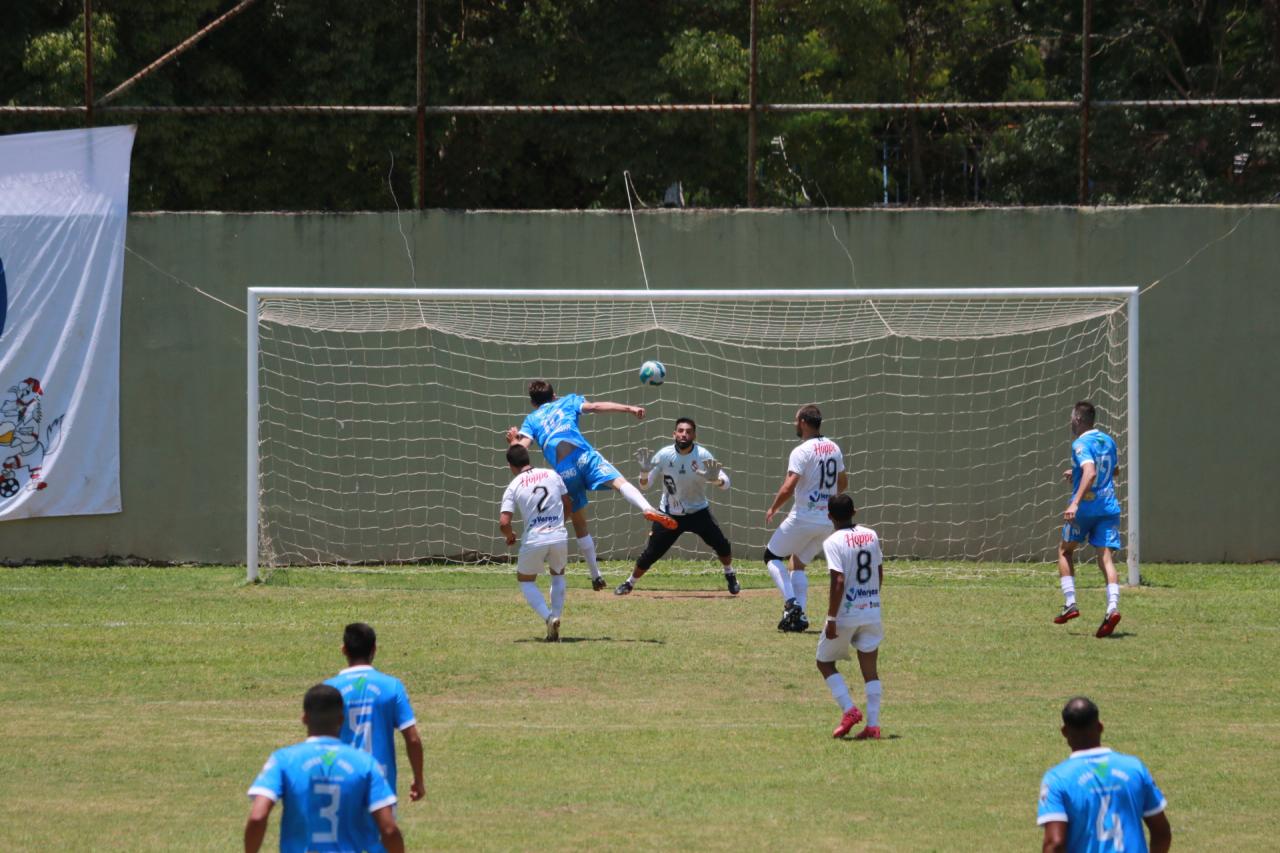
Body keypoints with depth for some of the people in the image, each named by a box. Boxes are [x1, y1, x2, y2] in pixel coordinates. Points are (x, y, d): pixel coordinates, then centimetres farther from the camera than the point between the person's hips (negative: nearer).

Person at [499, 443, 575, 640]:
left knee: (525, 580, 20)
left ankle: (548, 617, -5)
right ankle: (556, 617, 15)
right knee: (558, 574, 30)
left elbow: (503, 523, -9)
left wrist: (510, 536, 14)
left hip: (534, 541, -3)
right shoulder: (551, 475, 8)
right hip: (559, 537, 3)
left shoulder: (513, 487, -1)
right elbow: (567, 504, 16)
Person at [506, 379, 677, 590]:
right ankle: (647, 509, -54)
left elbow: (522, 447, 9)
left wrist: (513, 441, 33)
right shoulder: (567, 402, 25)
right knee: (619, 482, -21)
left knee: (579, 523, 14)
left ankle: (595, 575, 18)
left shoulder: (531, 420, 26)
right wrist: (629, 409, 1)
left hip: (563, 472, 1)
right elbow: (596, 406, 8)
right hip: (584, 456, -1)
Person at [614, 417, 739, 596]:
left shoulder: (703, 455, -17)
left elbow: (725, 483, -19)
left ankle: (730, 575, 16)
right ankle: (630, 583, 22)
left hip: (698, 512, 0)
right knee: (650, 554, -4)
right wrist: (644, 471, -33)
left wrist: (715, 479, -42)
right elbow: (644, 484, -11)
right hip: (669, 513, 0)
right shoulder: (664, 455, -16)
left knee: (721, 544, -14)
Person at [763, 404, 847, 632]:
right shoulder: (833, 449, 8)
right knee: (798, 563, 20)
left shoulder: (801, 452, -15)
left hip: (804, 517, -7)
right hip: (828, 520, 7)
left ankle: (791, 602, -9)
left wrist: (772, 509, -7)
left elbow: (788, 488, -23)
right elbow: (843, 483, 21)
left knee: (772, 556, 10)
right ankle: (799, 614, 7)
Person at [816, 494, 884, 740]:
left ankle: (849, 710, -3)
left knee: (825, 662, 13)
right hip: (872, 612, 5)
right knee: (870, 669, 8)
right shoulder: (871, 535, 5)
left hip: (846, 613, -5)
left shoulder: (834, 542, -14)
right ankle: (873, 725, 1)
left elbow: (839, 582, -20)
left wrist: (831, 619, -17)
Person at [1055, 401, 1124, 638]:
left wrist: (1075, 503, -32)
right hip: (1109, 507, 5)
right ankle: (1113, 607, -24)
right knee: (1106, 557, -3)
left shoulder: (1081, 444, -10)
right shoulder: (1108, 441, 14)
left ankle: (1070, 603, 8)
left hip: (1086, 506, -5)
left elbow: (1090, 472, -26)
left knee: (1065, 550, 16)